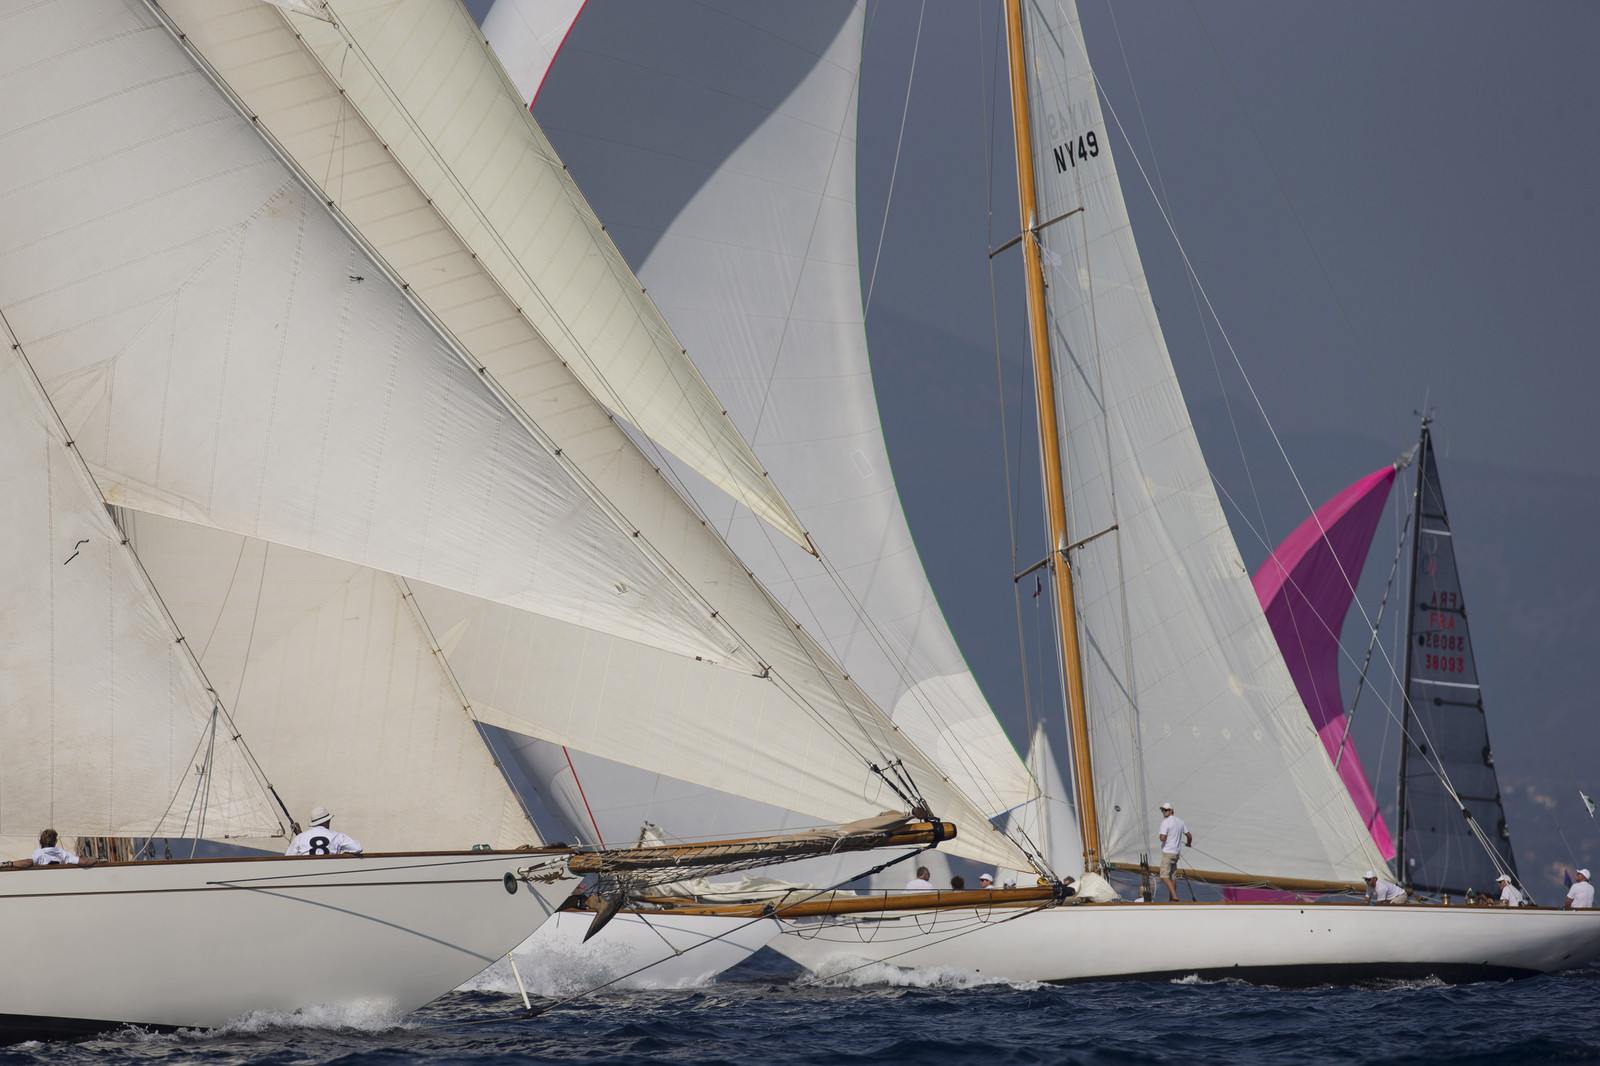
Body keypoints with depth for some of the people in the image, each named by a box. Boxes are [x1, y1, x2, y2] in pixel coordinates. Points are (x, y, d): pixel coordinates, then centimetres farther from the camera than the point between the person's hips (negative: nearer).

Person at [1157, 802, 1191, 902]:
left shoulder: (1165, 822, -13)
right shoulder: (1180, 821, 11)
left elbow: (1163, 838, -21)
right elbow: (1189, 836, 18)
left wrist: (1161, 837, 3)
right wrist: (1188, 844, 38)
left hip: (1168, 852, -8)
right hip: (1177, 852, 8)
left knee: (1165, 876, -9)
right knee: (1172, 877, 11)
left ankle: (1175, 897, -21)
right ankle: (1171, 900, 11)